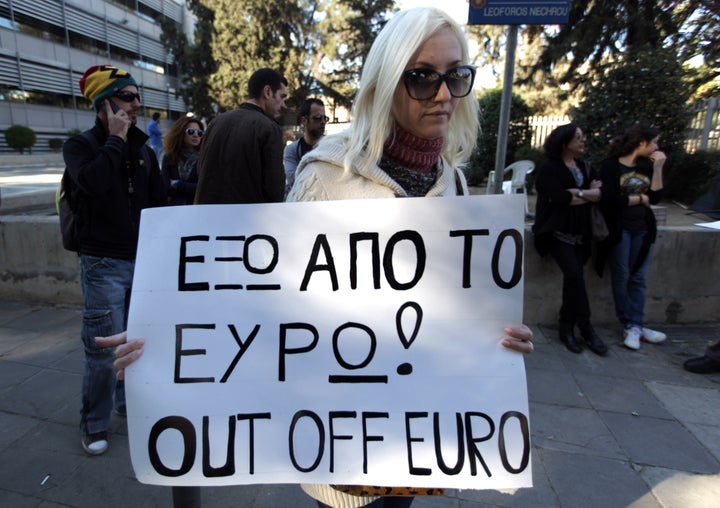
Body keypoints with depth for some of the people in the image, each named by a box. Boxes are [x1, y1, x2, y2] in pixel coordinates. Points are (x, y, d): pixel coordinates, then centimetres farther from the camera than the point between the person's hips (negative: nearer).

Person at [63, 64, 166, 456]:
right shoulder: (81, 145, -2)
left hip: (144, 261, 5)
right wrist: (115, 139, -15)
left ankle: (130, 402, 34)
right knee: (103, 347, -1)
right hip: (103, 264, -4)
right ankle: (94, 425, 17)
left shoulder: (143, 149, 12)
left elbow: (158, 201, 15)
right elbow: (92, 181, -25)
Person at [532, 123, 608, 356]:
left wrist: (575, 193, -14)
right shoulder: (549, 169, -3)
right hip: (558, 231, -5)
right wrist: (587, 194, -4)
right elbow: (559, 198, -17)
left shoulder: (585, 167, 16)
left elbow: (600, 193, 4)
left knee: (573, 278, -1)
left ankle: (566, 328, 11)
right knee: (574, 274, -19)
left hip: (580, 233, 6)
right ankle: (586, 329, -5)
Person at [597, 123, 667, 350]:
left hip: (642, 229, 5)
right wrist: (640, 199, -5)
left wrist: (658, 168, -4)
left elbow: (656, 197, 2)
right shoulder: (611, 165, -6)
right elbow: (609, 200, -16)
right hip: (619, 228, -5)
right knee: (622, 277, 0)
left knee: (638, 278, 5)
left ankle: (636, 325, 11)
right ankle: (629, 325, 11)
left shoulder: (647, 166, 10)